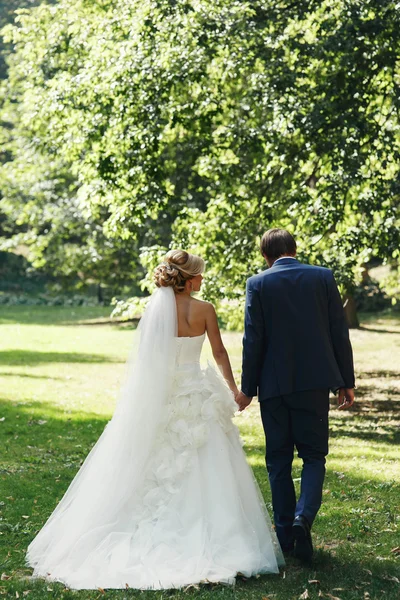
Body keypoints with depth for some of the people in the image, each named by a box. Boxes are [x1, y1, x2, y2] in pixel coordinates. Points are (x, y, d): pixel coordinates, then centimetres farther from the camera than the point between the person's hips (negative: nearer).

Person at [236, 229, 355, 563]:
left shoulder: (258, 284, -3)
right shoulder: (323, 277, 0)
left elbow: (253, 340, -4)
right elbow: (339, 333, 0)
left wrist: (248, 388, 4)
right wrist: (346, 381, 7)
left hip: (274, 385, 0)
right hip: (314, 382, 0)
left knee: (279, 460, 10)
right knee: (313, 455, 9)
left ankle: (285, 534, 13)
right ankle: (303, 517, -14)